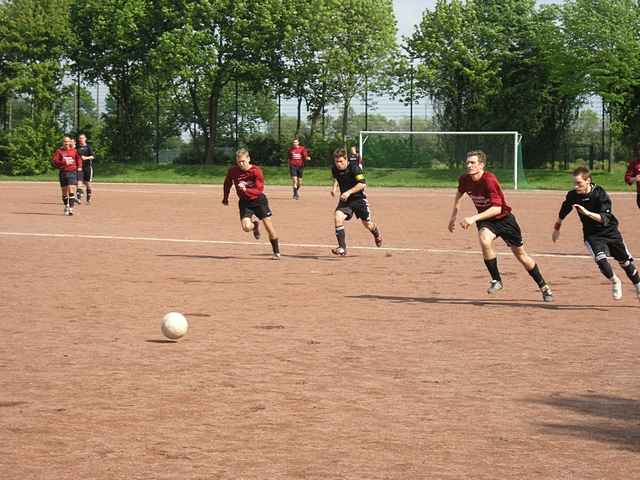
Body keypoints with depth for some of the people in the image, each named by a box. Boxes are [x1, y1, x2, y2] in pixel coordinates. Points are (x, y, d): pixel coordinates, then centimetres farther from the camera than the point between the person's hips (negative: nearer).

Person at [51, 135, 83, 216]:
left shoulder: (74, 151, 5)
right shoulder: (59, 151, 1)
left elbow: (79, 158, 19)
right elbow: (54, 161, -8)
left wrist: (79, 167, 4)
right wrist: (64, 162, -19)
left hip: (72, 172, -1)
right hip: (63, 172, 1)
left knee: (71, 190, -13)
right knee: (64, 191, 11)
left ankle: (71, 208, -16)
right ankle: (66, 206, 32)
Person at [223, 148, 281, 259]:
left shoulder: (256, 171, -19)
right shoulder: (233, 171, -10)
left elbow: (259, 190, -23)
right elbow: (227, 184, 11)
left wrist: (246, 190, -39)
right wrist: (225, 198, 21)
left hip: (259, 200, -2)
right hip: (244, 202, 2)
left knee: (269, 226, -4)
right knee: (246, 227, -18)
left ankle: (276, 252, 11)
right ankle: (255, 223, 20)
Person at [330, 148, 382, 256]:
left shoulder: (354, 168, -21)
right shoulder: (335, 169, -4)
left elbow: (362, 184, -27)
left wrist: (348, 192, -33)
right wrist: (334, 186, 1)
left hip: (358, 198, -4)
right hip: (345, 200, 4)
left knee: (367, 225, 7)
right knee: (338, 217, -22)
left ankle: (376, 232, 47)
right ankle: (342, 248, -21)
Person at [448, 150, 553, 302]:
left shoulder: (489, 180, -30)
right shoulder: (464, 180, -11)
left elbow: (497, 208, -35)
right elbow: (459, 193, 15)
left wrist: (474, 218, -42)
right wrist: (453, 216, 16)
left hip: (504, 219, -4)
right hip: (485, 221, 4)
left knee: (521, 254, 6)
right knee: (484, 241, -31)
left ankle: (544, 287, 25)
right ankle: (496, 280, -14)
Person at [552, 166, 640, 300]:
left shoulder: (600, 194, -24)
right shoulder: (572, 195, -13)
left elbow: (605, 219, -32)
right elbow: (563, 211, 8)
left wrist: (588, 213, -45)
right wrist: (557, 228, 20)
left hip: (610, 231, -1)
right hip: (592, 235, 1)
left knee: (625, 261, 11)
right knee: (601, 259, -24)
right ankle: (614, 282, 4)